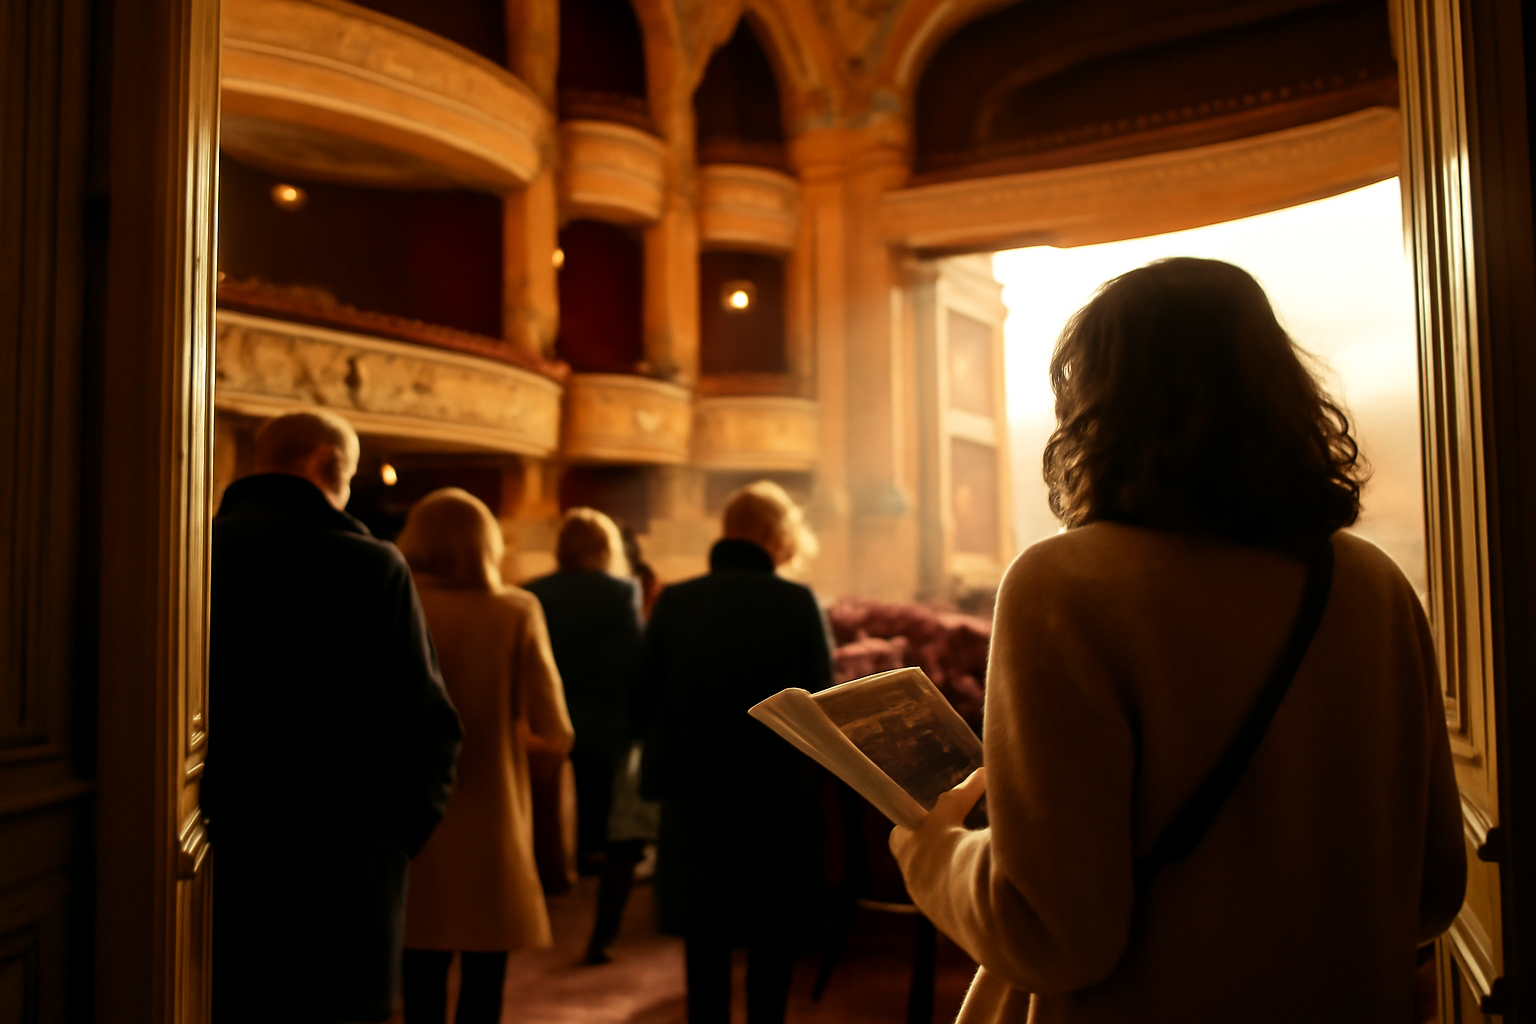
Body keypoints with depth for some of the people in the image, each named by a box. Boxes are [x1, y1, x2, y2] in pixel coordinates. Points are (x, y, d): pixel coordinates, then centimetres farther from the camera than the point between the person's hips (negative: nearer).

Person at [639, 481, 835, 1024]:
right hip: (776, 797, -2)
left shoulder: (673, 602, -6)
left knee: (705, 943, 15)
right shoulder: (797, 603, -12)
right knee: (773, 940, 14)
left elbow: (645, 700, -3)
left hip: (693, 798, 2)